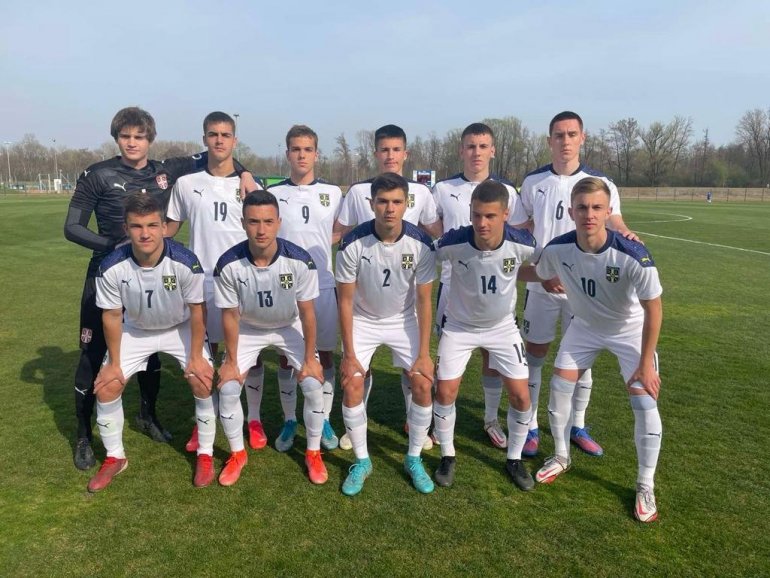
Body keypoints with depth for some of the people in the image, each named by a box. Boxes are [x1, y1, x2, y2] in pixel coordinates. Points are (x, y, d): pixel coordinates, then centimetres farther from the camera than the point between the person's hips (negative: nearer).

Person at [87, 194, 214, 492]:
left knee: (203, 382, -15)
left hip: (180, 328, -2)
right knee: (106, 387, -3)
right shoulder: (111, 268, -29)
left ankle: (205, 455, 8)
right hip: (135, 330, 2)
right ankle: (115, 458, 22)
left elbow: (196, 311, -19)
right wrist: (114, 362, -5)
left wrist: (196, 357, -14)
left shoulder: (186, 263, -34)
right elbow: (112, 315, -13)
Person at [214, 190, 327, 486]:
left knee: (313, 385, -13)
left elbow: (307, 312, -19)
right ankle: (237, 453, 18)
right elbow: (230, 315, -15)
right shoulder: (228, 265, -28)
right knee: (228, 389, -8)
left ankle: (313, 453, 12)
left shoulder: (300, 261, -30)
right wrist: (231, 361, -8)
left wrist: (309, 358, -13)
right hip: (248, 329, 1)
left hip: (290, 327, -1)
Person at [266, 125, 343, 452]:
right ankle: (289, 421, 22)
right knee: (286, 357, 8)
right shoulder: (272, 194, 3)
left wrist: (319, 244, 0)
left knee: (325, 355, 6)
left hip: (322, 286, 1)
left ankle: (324, 421, 20)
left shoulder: (333, 193, 5)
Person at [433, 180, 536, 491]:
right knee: (445, 392, -2)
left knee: (520, 396, -1)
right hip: (459, 326, -1)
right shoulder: (453, 243, -29)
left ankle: (514, 459, 24)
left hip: (502, 327, 1)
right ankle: (448, 456, 23)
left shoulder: (521, 244, -24)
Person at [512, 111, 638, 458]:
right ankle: (531, 427, 19)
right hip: (541, 285, 0)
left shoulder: (599, 182, -1)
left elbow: (614, 222, -12)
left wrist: (625, 234, -36)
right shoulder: (533, 182, 2)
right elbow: (519, 234, 5)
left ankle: (577, 427, 27)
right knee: (534, 354, 5)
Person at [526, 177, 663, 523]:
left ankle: (646, 486, 12)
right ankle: (561, 457, 29)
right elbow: (540, 275, 1)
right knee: (559, 388, 3)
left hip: (630, 331, -3)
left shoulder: (633, 256, -34)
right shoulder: (557, 250, -25)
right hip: (584, 327, 3)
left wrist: (646, 362, -20)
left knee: (644, 403, -9)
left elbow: (653, 309, -23)